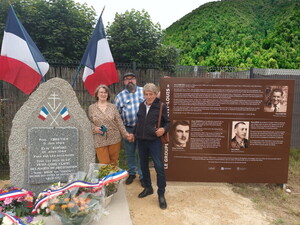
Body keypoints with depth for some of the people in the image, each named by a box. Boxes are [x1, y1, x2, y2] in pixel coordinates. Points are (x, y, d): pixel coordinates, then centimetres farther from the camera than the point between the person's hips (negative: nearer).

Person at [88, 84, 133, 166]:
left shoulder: (113, 107, 7)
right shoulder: (92, 108, 7)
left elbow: (119, 122, 4)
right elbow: (90, 122, 9)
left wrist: (126, 134, -3)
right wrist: (94, 128, -11)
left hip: (114, 140, 1)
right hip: (100, 141, -1)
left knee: (114, 163, 8)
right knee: (104, 164, -3)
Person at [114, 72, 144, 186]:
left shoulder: (143, 91, 3)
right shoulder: (120, 96, 5)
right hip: (128, 129, 2)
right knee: (129, 153, 14)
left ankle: (142, 175, 22)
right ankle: (132, 173, 33)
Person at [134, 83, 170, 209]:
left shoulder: (161, 106, -7)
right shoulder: (141, 106, 7)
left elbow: (168, 123, -2)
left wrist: (164, 129, -21)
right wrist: (135, 134, 15)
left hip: (154, 141, -5)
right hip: (141, 141, 5)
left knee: (159, 167, -6)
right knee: (143, 165, 16)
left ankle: (161, 194, 9)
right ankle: (148, 188, 35)